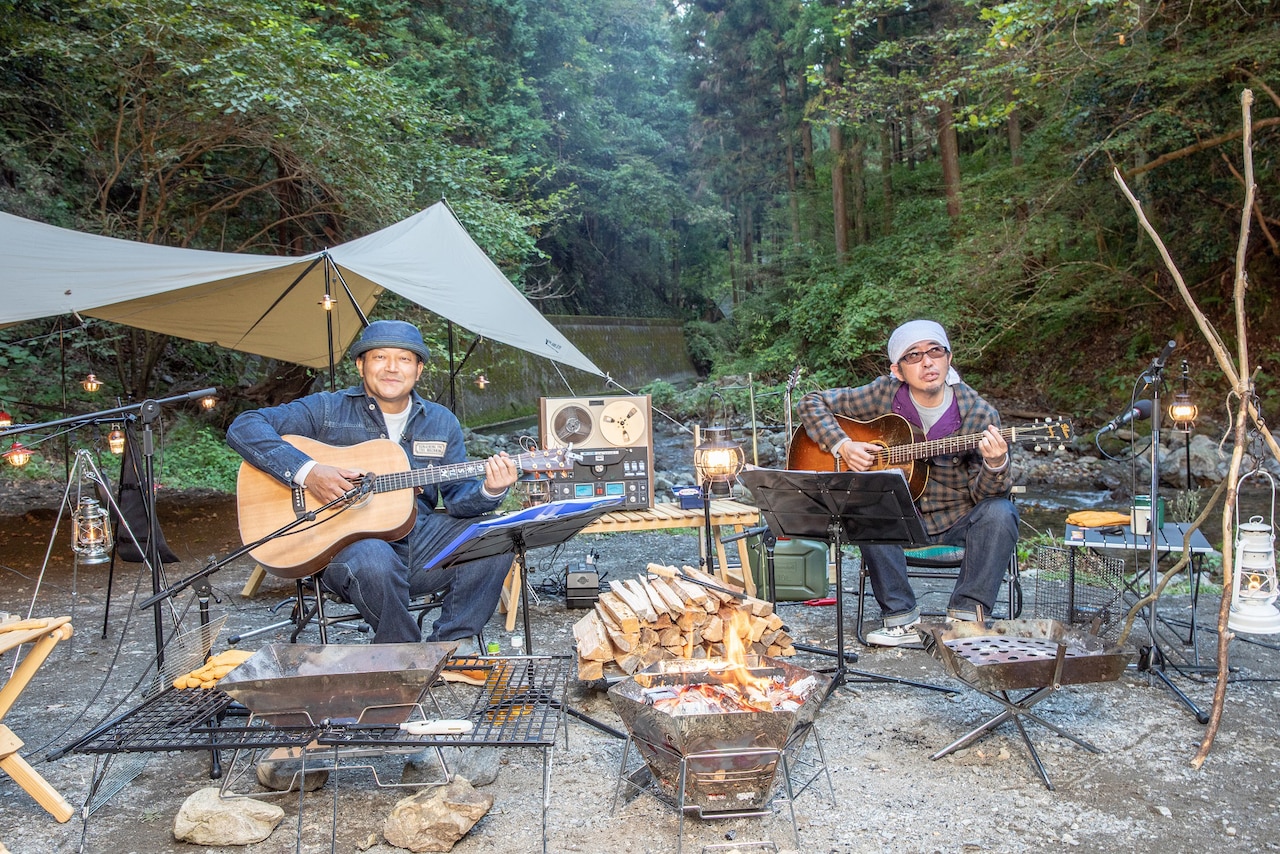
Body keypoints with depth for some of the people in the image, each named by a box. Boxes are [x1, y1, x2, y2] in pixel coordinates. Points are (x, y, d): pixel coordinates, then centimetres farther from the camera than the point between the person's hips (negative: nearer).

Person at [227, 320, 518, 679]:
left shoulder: (441, 423, 11)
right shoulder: (327, 410, -1)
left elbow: (458, 496, 8)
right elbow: (243, 427, -9)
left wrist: (489, 491, -16)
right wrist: (306, 471, -22)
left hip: (418, 540, 5)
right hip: (344, 541, -4)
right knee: (375, 561, -38)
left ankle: (449, 645, -6)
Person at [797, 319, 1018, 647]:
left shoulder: (979, 414, -10)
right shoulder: (885, 395, -8)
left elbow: (983, 494, -12)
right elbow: (813, 403, -1)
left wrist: (996, 466, -36)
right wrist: (843, 445, -16)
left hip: (957, 521, 0)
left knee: (1000, 512, -30)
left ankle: (967, 613, -17)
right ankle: (900, 618, -19)